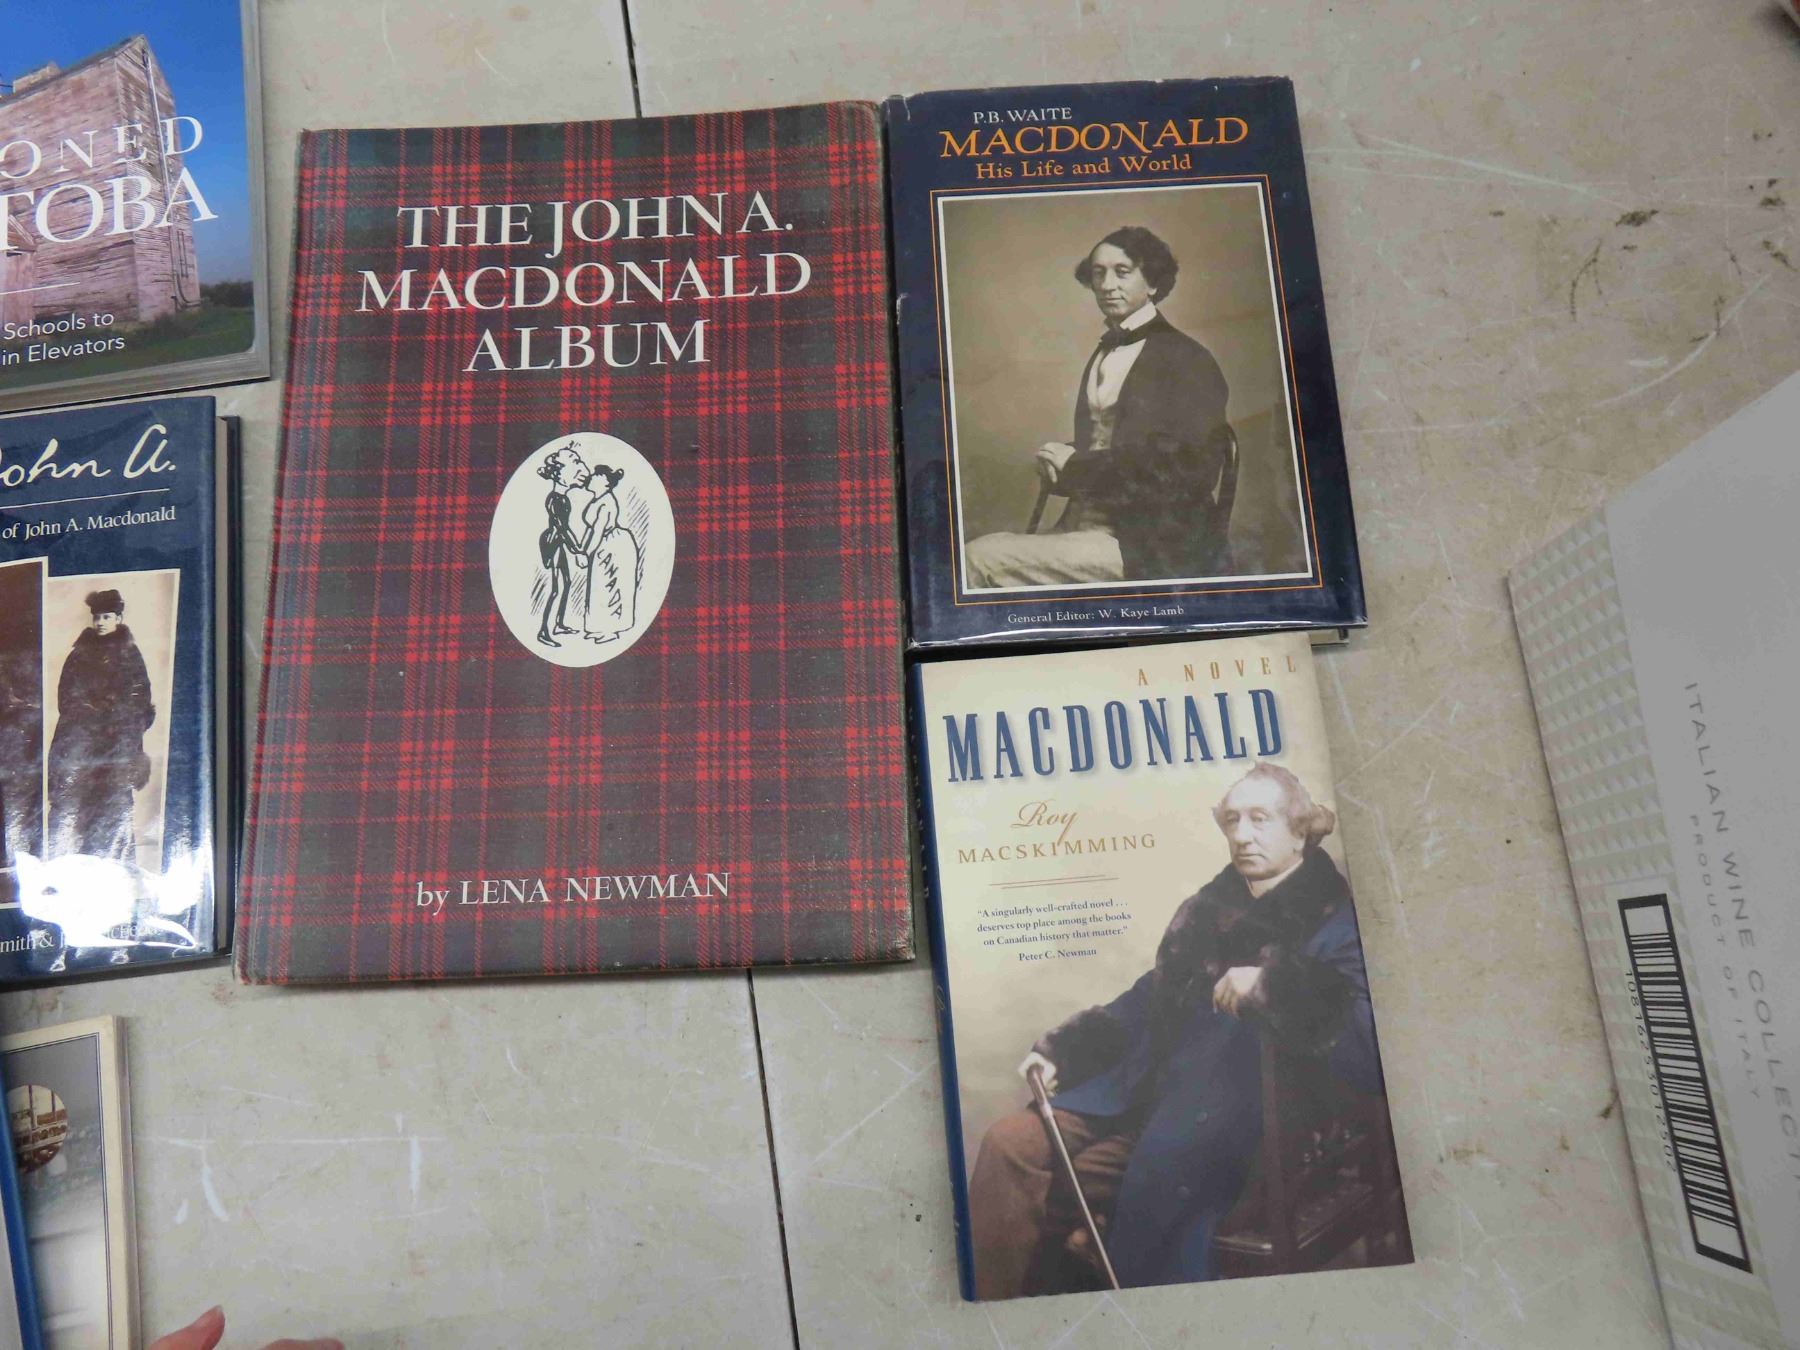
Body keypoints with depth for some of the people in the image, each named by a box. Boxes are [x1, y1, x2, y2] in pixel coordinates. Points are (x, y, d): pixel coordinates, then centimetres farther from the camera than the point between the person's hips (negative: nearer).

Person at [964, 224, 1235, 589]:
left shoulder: (1186, 361, -5)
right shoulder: (1105, 352, 17)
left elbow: (1185, 471, -14)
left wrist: (1076, 464, -12)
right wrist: (1059, 460, 0)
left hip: (1144, 547, -7)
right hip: (1082, 525, 7)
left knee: (982, 558, -21)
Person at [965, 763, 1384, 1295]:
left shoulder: (1336, 923, -5)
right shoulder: (1207, 909, 17)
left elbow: (1371, 1048, -20)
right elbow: (1147, 1004, 25)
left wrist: (1272, 987, -26)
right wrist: (1058, 1049, 17)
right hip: (1143, 1095, 7)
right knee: (1011, 1142, -12)